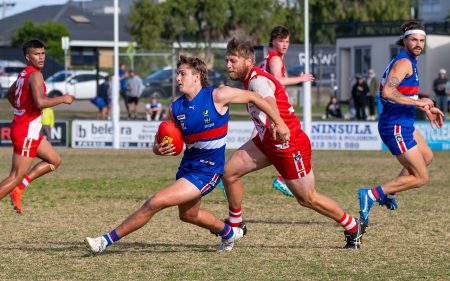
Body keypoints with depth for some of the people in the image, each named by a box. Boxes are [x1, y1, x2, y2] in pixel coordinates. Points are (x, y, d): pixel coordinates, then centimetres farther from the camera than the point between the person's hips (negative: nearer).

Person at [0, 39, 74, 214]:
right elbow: (40, 102, -32)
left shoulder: (24, 73, 12)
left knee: (54, 161, 16)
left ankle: (19, 188, 10)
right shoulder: (35, 75, -17)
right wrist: (63, 99, -19)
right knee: (16, 177, -6)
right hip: (26, 132, -10)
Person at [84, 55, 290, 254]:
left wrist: (278, 122, 2)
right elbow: (161, 141, 5)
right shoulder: (175, 108, -1)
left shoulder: (217, 96, -16)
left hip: (207, 171, -8)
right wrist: (159, 149, -20)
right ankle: (229, 233, 55)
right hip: (188, 165, 8)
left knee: (155, 202, -17)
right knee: (188, 214, 29)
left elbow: (253, 98, -4)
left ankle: (107, 240, -9)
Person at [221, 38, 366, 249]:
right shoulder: (249, 80, 7)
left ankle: (353, 227, 19)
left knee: (308, 199, 1)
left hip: (289, 145, -9)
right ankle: (235, 224, 14)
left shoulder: (257, 81, -23)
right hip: (267, 142, 9)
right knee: (229, 171, -1)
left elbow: (270, 103, -46)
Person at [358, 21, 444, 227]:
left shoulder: (409, 62, 14)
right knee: (421, 178, -7)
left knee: (426, 157, 32)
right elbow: (387, 92, -32)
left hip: (404, 124, 11)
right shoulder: (404, 62, -18)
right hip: (396, 127, -11)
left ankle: (389, 194, 33)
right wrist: (418, 102, -27)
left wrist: (426, 108, 25)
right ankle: (372, 194, -8)